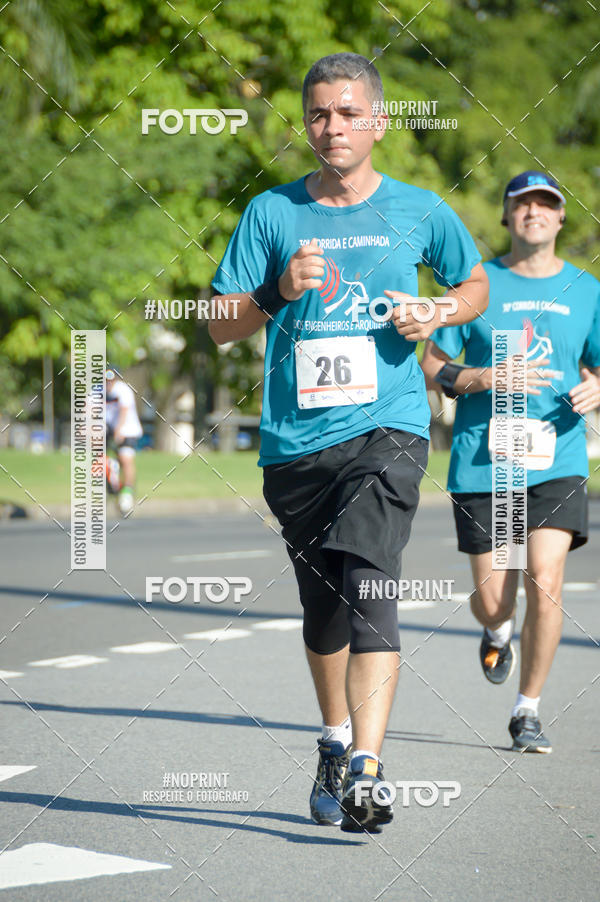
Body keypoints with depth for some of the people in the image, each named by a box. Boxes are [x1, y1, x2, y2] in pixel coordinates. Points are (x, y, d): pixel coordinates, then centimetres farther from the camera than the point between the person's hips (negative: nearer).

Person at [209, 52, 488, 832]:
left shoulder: (419, 211, 5)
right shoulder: (272, 212, 6)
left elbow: (476, 284, 21)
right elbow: (221, 326, 7)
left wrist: (436, 315, 0)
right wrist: (280, 292, -12)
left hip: (387, 427, -2)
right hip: (295, 440, 3)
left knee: (368, 586, -21)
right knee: (322, 606, 14)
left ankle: (365, 768, -27)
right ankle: (336, 739, 37)